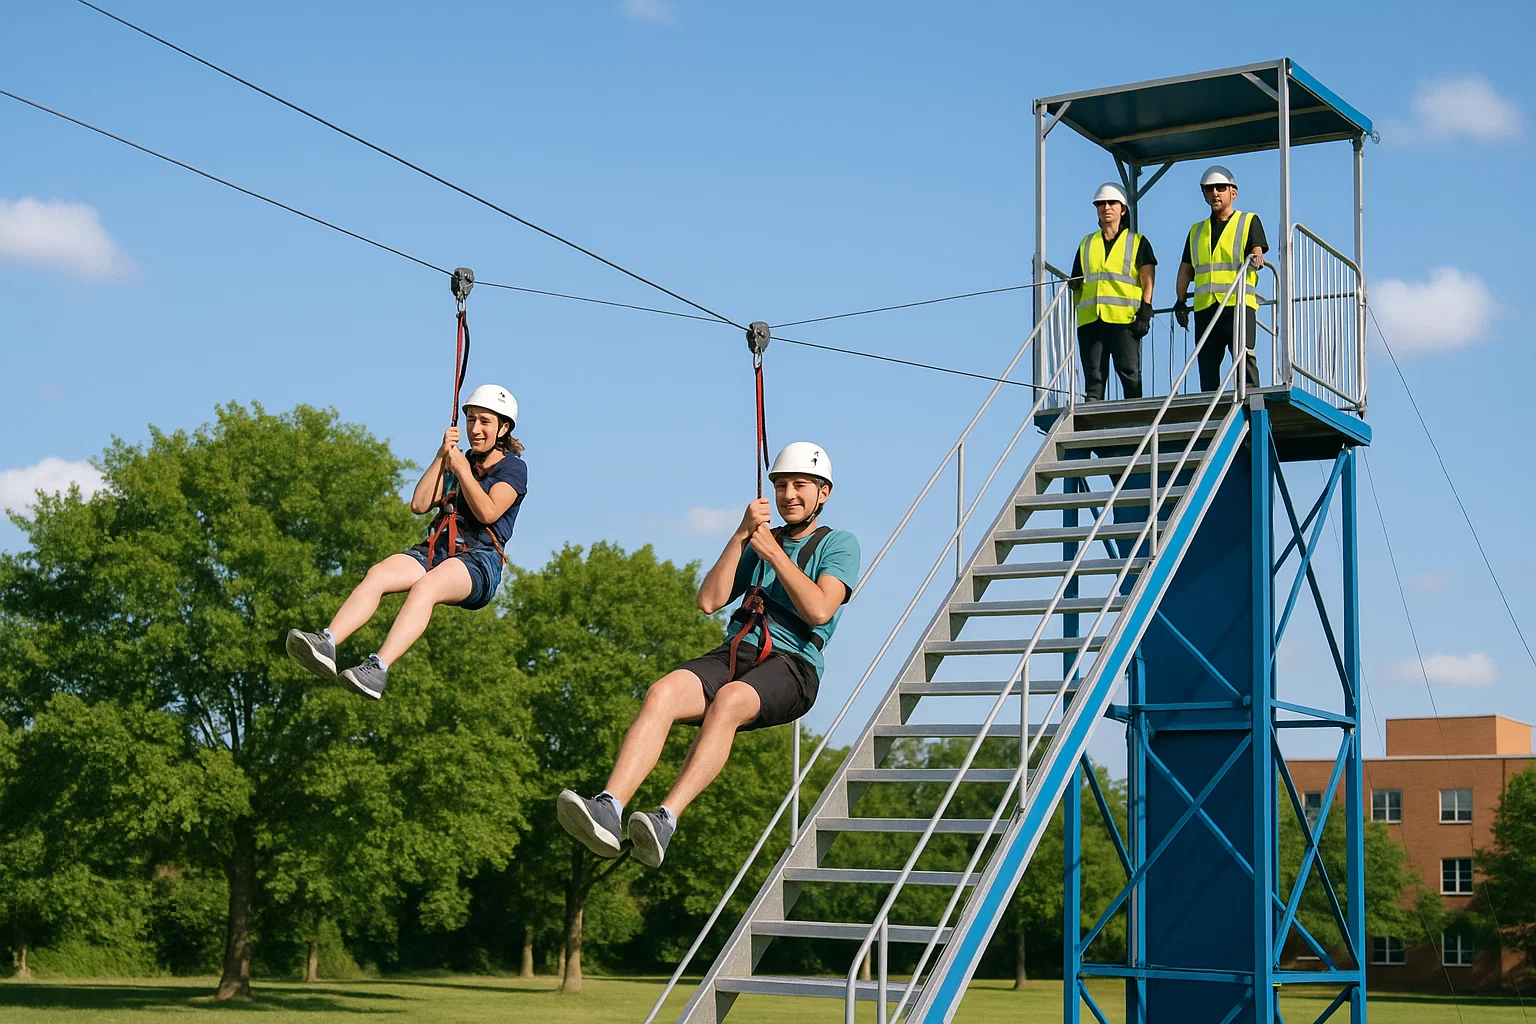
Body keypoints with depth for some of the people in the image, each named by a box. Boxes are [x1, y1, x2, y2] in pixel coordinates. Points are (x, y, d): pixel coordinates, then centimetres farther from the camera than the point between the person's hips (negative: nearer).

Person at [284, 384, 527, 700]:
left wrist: (461, 469, -5)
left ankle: (379, 668, -57)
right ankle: (327, 643, -45)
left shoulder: (513, 467, 9)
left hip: (479, 559, -6)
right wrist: (442, 456, 7)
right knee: (377, 574, -26)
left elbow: (488, 512, -9)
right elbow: (419, 505, 12)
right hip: (435, 550, 6)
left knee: (424, 587, -38)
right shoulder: (458, 461, 27)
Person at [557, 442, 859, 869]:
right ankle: (608, 809, -44)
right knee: (661, 693, -28)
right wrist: (740, 536, 6)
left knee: (728, 700, -39)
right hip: (735, 654, 5)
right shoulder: (759, 542, 27)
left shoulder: (838, 544, 12)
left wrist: (773, 553, -1)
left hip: (793, 666, -4)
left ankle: (667, 819, -50)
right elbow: (709, 601, 13)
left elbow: (818, 611, -7)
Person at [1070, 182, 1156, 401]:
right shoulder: (1087, 244, 22)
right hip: (1090, 320, 3)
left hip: (1124, 319, -3)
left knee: (1129, 372, -8)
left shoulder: (1138, 242, 12)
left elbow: (1148, 280, 3)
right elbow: (1076, 285, 22)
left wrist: (1145, 313, -8)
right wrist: (1071, 314, 7)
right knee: (1093, 376, 0)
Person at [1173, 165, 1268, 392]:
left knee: (1243, 356, -18)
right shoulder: (1196, 231, 23)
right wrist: (1181, 301, 8)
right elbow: (1186, 269, 21)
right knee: (1207, 363, 1)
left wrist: (1255, 259, -27)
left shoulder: (1249, 222, 12)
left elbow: (1257, 251, -3)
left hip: (1239, 302, -4)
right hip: (1205, 306, 4)